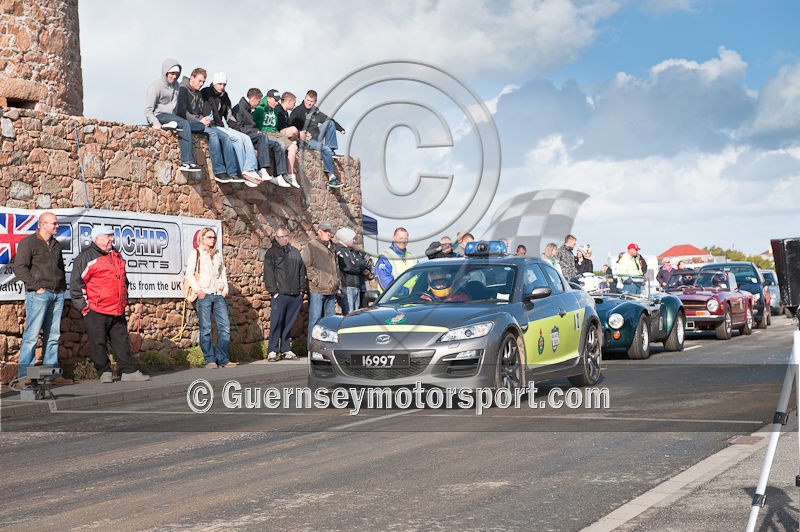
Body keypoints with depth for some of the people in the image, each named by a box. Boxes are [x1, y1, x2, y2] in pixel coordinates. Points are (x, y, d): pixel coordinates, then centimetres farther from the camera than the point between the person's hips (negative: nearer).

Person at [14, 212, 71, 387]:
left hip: (57, 294, 7)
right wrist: (37, 287, -13)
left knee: (53, 335, 8)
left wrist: (63, 287, 15)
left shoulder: (56, 245, 19)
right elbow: (19, 269, -10)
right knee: (32, 334, -9)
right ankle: (24, 376, -8)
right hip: (38, 294, -7)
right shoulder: (28, 243, -3)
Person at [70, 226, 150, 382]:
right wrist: (83, 306, -8)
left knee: (122, 340, 8)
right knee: (98, 343, 1)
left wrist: (124, 300, 25)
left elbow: (123, 279, 29)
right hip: (96, 312, -6)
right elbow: (75, 284, -7)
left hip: (118, 311, 7)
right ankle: (105, 372, 12)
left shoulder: (116, 256, 16)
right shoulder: (86, 257, -7)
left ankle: (128, 371, 12)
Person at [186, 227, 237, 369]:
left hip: (218, 295, 5)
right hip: (204, 295, -5)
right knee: (206, 329, -5)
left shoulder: (218, 253, 20)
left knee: (225, 327, -3)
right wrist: (198, 290, -12)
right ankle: (210, 360, 0)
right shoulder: (196, 253, 4)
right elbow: (189, 273, -3)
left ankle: (223, 359, 2)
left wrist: (225, 288, 12)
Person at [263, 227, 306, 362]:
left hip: (295, 295, 4)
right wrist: (274, 291, -10)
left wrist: (302, 289, 10)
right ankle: (272, 351, -6)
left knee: (289, 324, 7)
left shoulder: (295, 252, 18)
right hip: (280, 294, -4)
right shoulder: (271, 253, 5)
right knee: (276, 323, -9)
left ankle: (286, 350, 13)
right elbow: (268, 274, -1)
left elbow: (302, 271, 20)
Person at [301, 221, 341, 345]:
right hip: (317, 290, -7)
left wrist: (337, 285, 19)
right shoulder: (311, 246, -3)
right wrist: (316, 279, -13)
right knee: (315, 319, -6)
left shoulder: (332, 248, 19)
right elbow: (306, 266, -10)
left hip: (331, 291, 7)